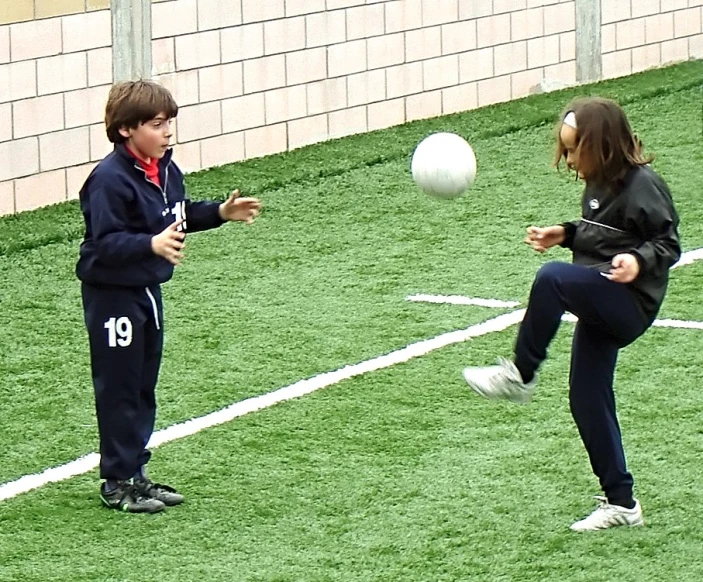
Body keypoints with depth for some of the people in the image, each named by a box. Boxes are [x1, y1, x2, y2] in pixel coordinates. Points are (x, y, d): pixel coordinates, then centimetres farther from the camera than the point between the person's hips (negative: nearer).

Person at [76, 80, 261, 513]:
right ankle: (117, 482, 9)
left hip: (148, 289, 9)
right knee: (119, 387, 0)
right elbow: (105, 241, -28)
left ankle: (135, 472, 25)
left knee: (144, 385, 15)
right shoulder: (110, 180, -23)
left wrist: (221, 213, 6)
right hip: (112, 294, -9)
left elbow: (180, 215, 18)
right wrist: (152, 245, -40)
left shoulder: (166, 169, 3)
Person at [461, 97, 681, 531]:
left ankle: (520, 376, -18)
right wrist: (565, 234, 13)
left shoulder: (641, 185, -13)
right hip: (601, 302, 10)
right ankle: (621, 502, 18)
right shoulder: (601, 183, 13)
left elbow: (669, 243, -12)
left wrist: (639, 261, -30)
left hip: (630, 301, -10)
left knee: (552, 279, -32)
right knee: (588, 398, 9)